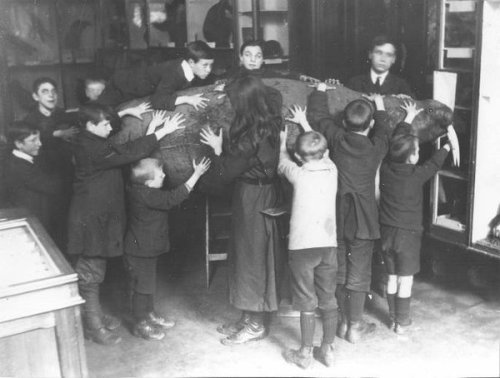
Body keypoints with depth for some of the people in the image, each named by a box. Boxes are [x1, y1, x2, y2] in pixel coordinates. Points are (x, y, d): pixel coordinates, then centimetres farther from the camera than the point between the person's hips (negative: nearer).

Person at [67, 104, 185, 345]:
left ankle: (95, 316, 32)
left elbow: (125, 152, 7)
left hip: (100, 217, 10)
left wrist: (151, 129, 0)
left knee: (94, 270, 19)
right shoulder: (91, 148, -21)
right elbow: (130, 153, -25)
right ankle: (93, 326, 12)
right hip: (90, 219, -10)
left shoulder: (94, 144, 10)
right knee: (89, 273, 1)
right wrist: (163, 131, -21)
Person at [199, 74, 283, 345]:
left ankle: (255, 325, 17)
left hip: (252, 198, -9)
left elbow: (226, 172, -18)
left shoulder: (251, 137, -26)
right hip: (263, 192, 9)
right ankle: (250, 317, 29)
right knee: (255, 254, 16)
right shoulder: (269, 123, -2)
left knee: (252, 255, 3)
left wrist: (217, 149, -4)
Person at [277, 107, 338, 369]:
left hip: (302, 245, -3)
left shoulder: (298, 174, -6)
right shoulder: (331, 169, 3)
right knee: (329, 301, 13)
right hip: (328, 244, 3)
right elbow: (321, 151, 23)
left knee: (307, 303, 5)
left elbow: (282, 164, 16)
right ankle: (327, 350, 24)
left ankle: (306, 354, 15)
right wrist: (304, 123, 35)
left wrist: (283, 143, 34)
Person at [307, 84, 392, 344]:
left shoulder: (336, 139, -6)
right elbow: (384, 132, 14)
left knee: (339, 271, 14)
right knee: (359, 273, 7)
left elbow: (317, 116, 6)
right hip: (363, 219, -2)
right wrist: (380, 107, 28)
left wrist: (320, 92, 22)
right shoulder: (375, 147, -8)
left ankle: (344, 322, 25)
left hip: (336, 217, 3)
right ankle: (355, 326, 14)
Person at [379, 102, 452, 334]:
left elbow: (394, 144, 8)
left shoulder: (386, 169, -6)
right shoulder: (416, 175, -17)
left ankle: (393, 319, 25)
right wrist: (446, 147, 21)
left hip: (387, 232, 5)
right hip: (408, 234, -5)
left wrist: (408, 119, 19)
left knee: (392, 278, 15)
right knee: (406, 280, 6)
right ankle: (402, 323, 15)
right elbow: (434, 163, 2)